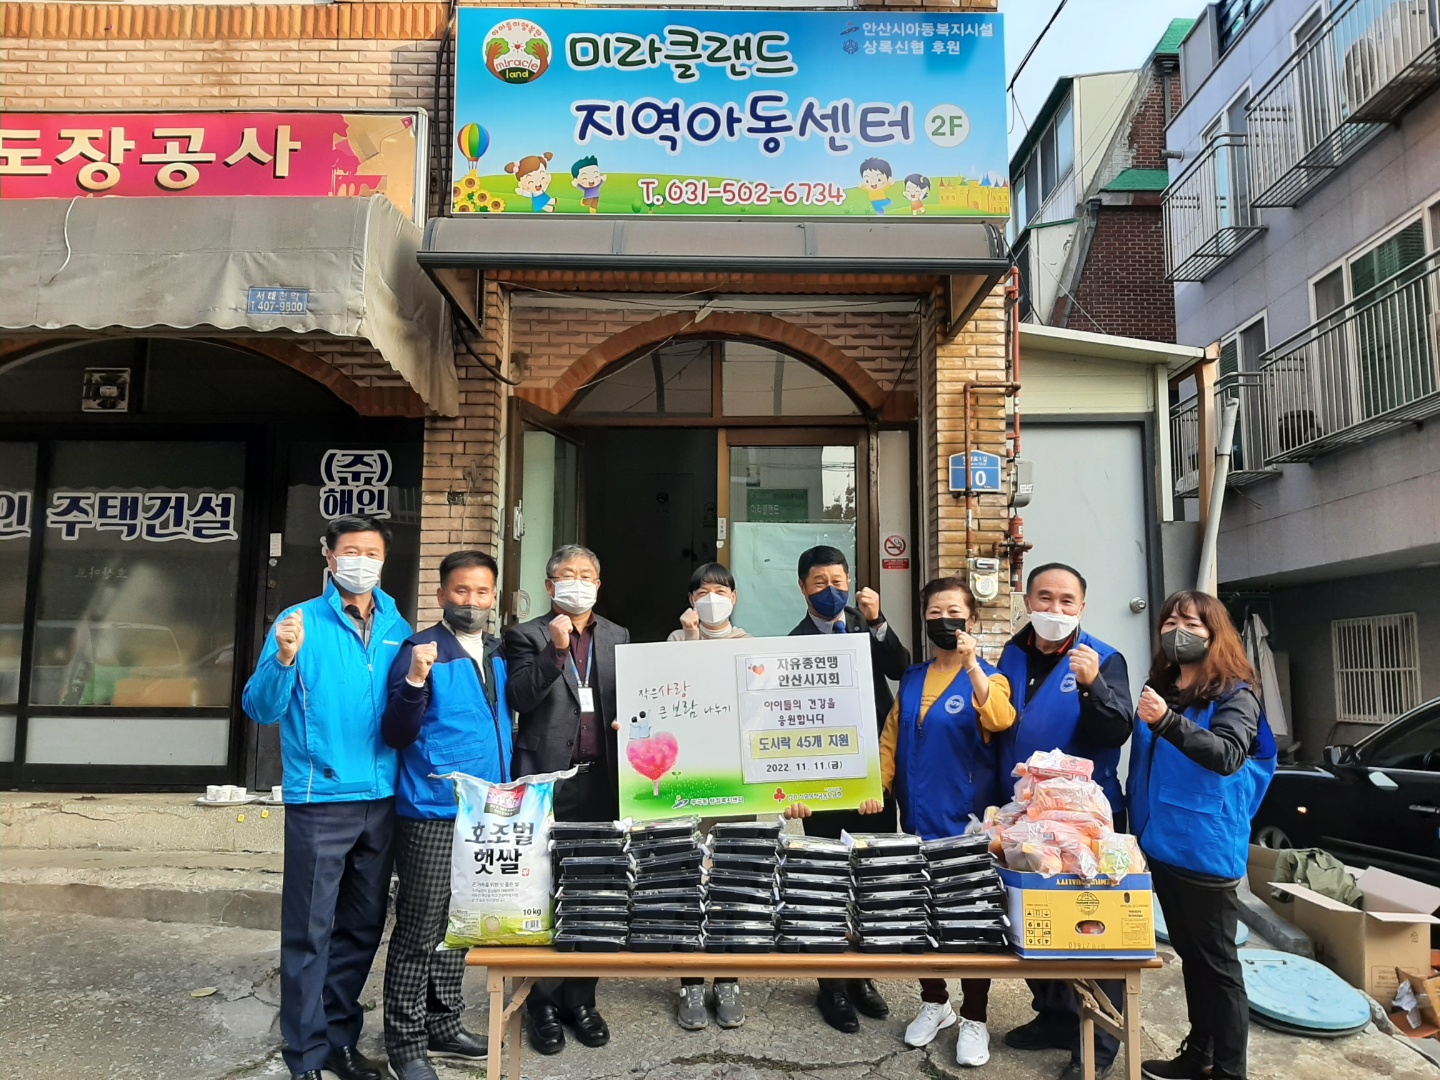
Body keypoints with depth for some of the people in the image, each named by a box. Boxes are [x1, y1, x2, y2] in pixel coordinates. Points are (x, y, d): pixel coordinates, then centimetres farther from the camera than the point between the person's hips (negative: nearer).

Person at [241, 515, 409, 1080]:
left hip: (381, 800, 4)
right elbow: (261, 709, -10)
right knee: (310, 931, 1)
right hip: (319, 800, -4)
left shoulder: (398, 630, 8)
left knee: (362, 928, 14)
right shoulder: (300, 622, -4)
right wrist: (284, 659, -25)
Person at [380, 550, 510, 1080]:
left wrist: (507, 793, 11)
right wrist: (414, 682, -31)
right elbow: (396, 735, -15)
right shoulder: (421, 650, -11)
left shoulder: (498, 655, 10)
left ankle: (442, 1025, 31)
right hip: (432, 815, -7)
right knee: (419, 931, 2)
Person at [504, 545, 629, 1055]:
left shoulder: (617, 637, 13)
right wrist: (555, 650, -20)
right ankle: (544, 1003, 16)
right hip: (548, 781, -3)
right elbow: (516, 699, -12)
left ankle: (581, 998, 22)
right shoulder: (528, 636, 1)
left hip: (601, 782, 3)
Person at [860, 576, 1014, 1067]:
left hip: (968, 823, -4)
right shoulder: (911, 679, 8)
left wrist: (972, 663, -36)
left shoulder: (985, 678, -5)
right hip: (917, 821, 5)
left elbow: (999, 720, -27)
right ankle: (933, 1003, 33)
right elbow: (891, 740, 10)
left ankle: (974, 1019, 22)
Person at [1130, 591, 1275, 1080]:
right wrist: (1140, 832, 18)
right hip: (1162, 847, 7)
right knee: (1190, 957, 19)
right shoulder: (1159, 690, 9)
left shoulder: (1236, 695, -10)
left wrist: (1168, 722, -40)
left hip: (1207, 852, -7)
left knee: (1218, 963, 3)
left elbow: (1227, 756, -28)